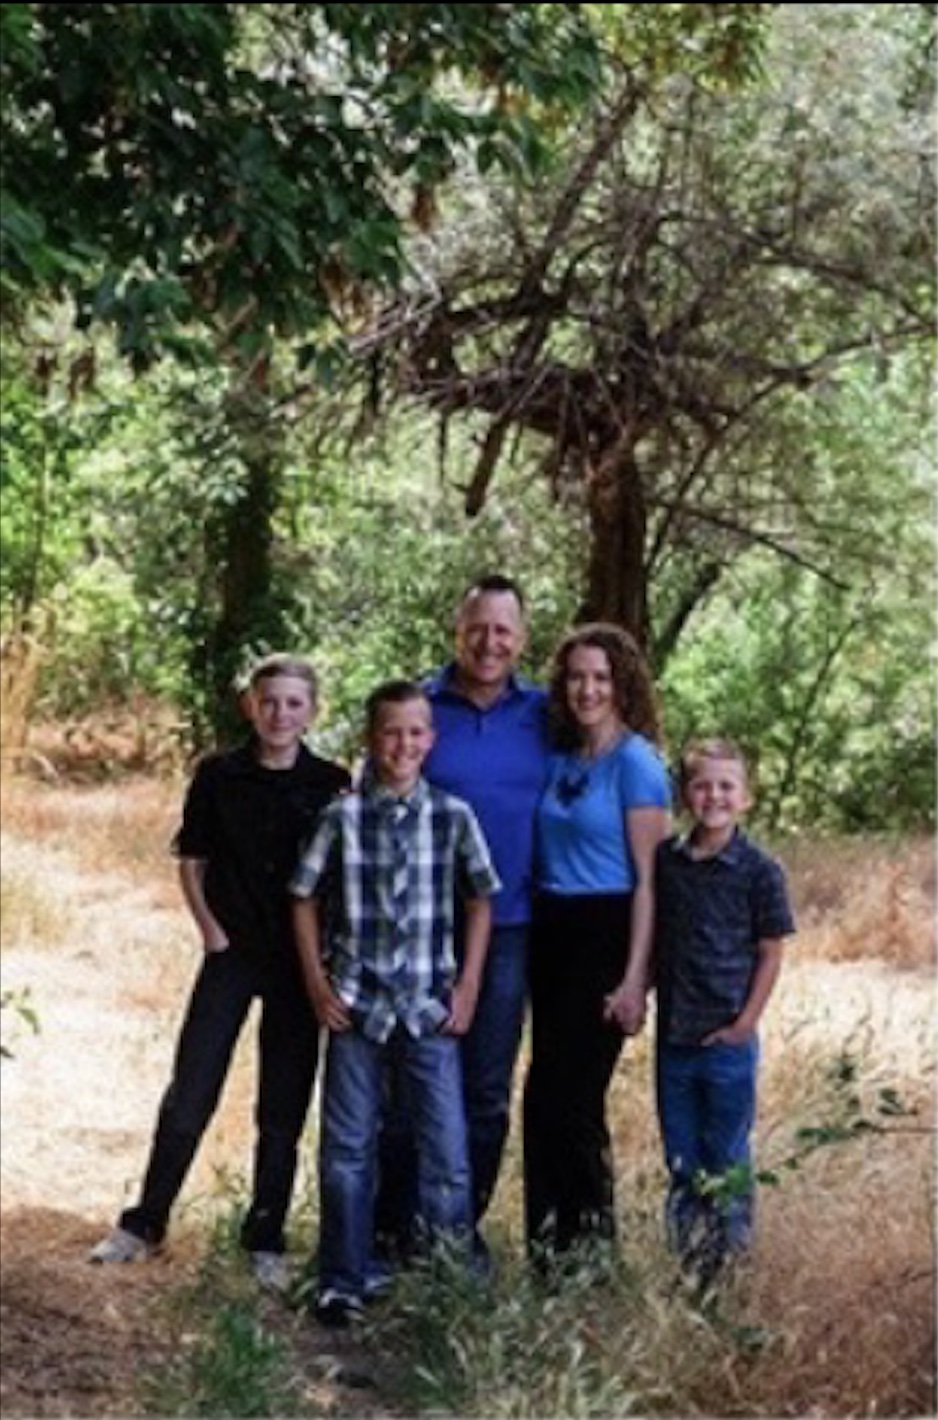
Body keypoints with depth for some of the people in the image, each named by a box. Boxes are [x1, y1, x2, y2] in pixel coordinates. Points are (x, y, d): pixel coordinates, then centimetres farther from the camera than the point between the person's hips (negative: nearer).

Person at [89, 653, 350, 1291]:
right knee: (188, 1097, 0)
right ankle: (144, 1225, 14)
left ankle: (266, 1241, 18)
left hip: (299, 960, 0)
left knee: (284, 1108, 6)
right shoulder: (218, 775, -2)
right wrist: (211, 928, -4)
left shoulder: (332, 784, -2)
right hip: (233, 952, 0)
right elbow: (192, 861, 5)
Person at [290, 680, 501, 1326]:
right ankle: (343, 1283, 20)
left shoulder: (454, 816, -1)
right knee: (347, 1150, 7)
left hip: (430, 1009, 0)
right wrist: (318, 983, 0)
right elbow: (306, 898, 5)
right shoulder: (342, 816, -3)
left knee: (448, 1151, 0)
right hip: (355, 1006, 0)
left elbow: (480, 899, 7)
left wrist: (467, 987, 2)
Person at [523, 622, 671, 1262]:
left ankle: (589, 1245, 8)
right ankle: (551, 1246, 19)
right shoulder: (559, 759, 12)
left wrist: (635, 977, -15)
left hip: (605, 937, -7)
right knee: (548, 1093, 9)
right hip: (551, 933, 7)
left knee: (567, 1095, -7)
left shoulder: (636, 762, -8)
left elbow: (649, 878, -11)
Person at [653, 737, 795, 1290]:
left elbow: (771, 953, -5)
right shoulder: (665, 860, 3)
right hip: (673, 1036, 4)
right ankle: (685, 1262, 25)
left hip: (727, 1038, -4)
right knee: (681, 1161, 13)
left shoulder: (760, 869, -8)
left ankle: (730, 1262, 18)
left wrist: (746, 1021, -9)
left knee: (727, 1160, 5)